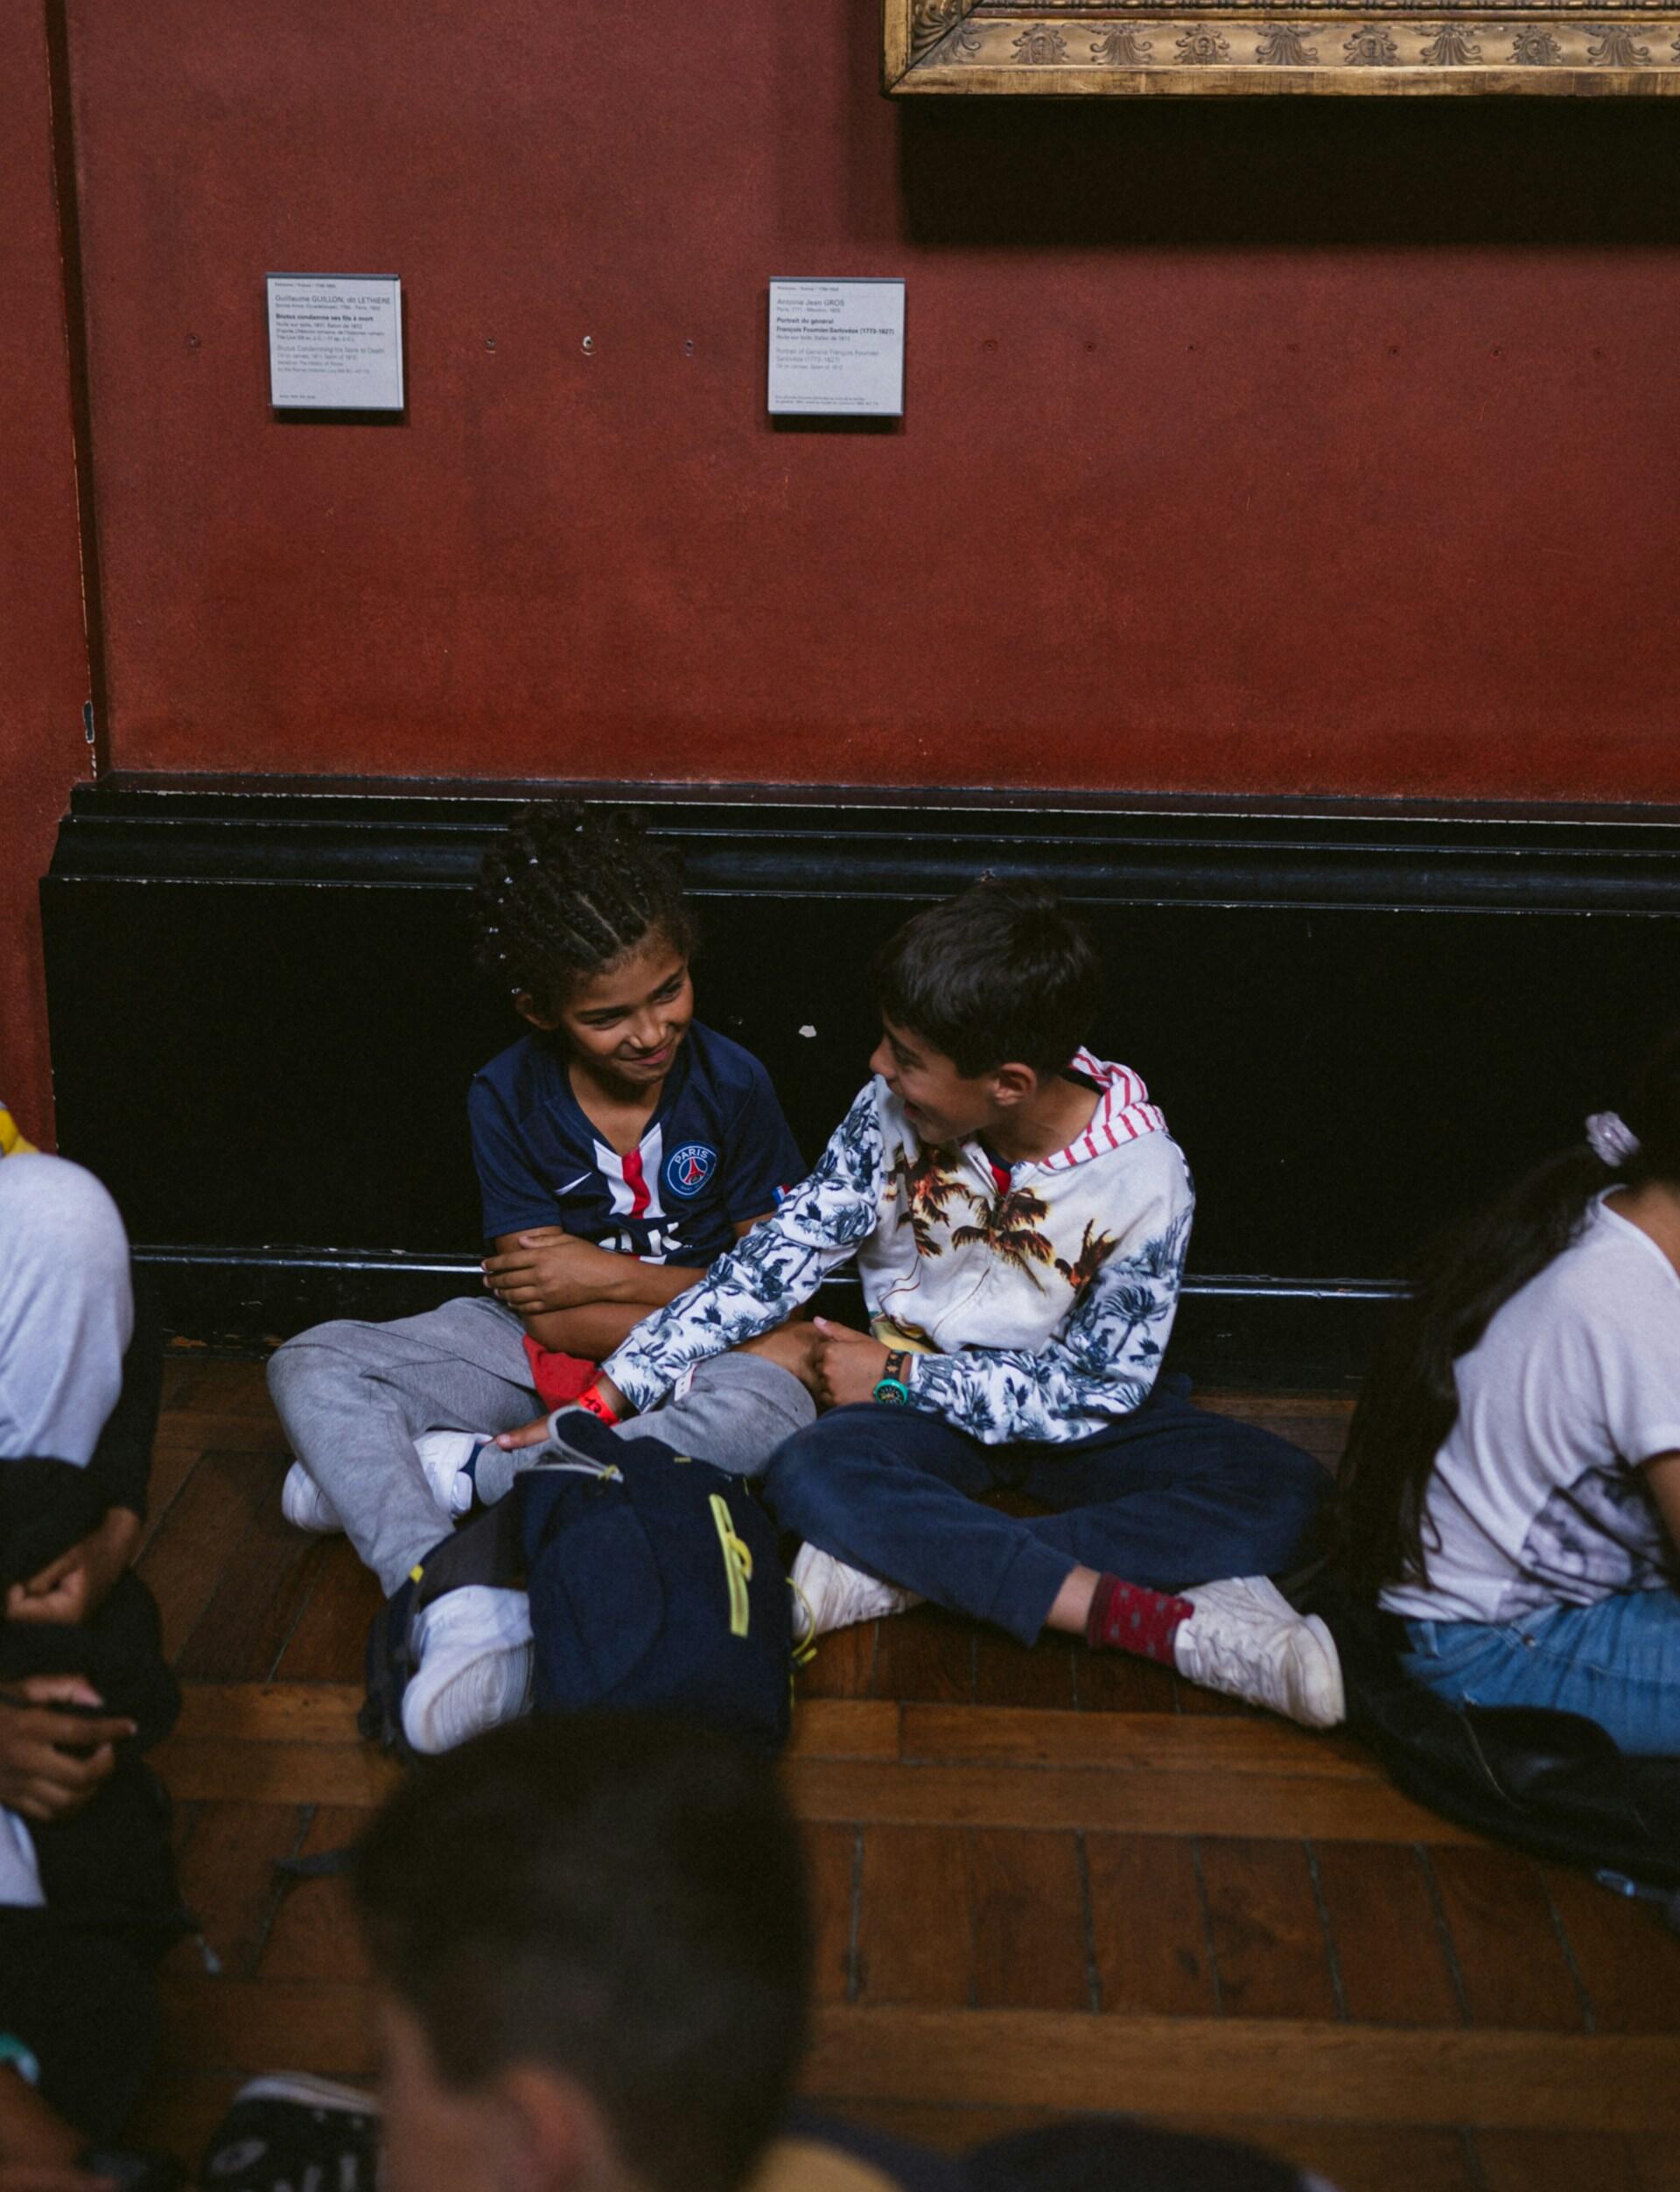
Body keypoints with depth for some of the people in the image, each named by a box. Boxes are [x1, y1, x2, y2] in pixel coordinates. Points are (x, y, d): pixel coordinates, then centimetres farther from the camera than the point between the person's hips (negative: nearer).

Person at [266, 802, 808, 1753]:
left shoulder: (731, 1083, -12)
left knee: (776, 1406, -37)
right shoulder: (508, 1098, -11)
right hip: (546, 1349, 2)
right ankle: (463, 1611, -41)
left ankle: (456, 1471, -28)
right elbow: (556, 1319, -13)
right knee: (312, 1365, -18)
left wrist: (612, 1275, -15)